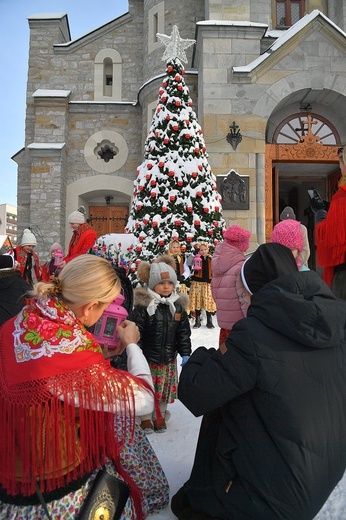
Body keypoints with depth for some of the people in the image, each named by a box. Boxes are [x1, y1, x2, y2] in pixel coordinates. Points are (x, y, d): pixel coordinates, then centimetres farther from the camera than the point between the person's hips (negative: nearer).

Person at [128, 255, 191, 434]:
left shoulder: (178, 307, 0)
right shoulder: (143, 306, -14)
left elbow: (183, 333, 6)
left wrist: (185, 353, 2)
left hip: (169, 359, 4)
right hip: (148, 358, -4)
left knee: (165, 390, 16)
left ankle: (160, 416, 37)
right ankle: (145, 418, 30)